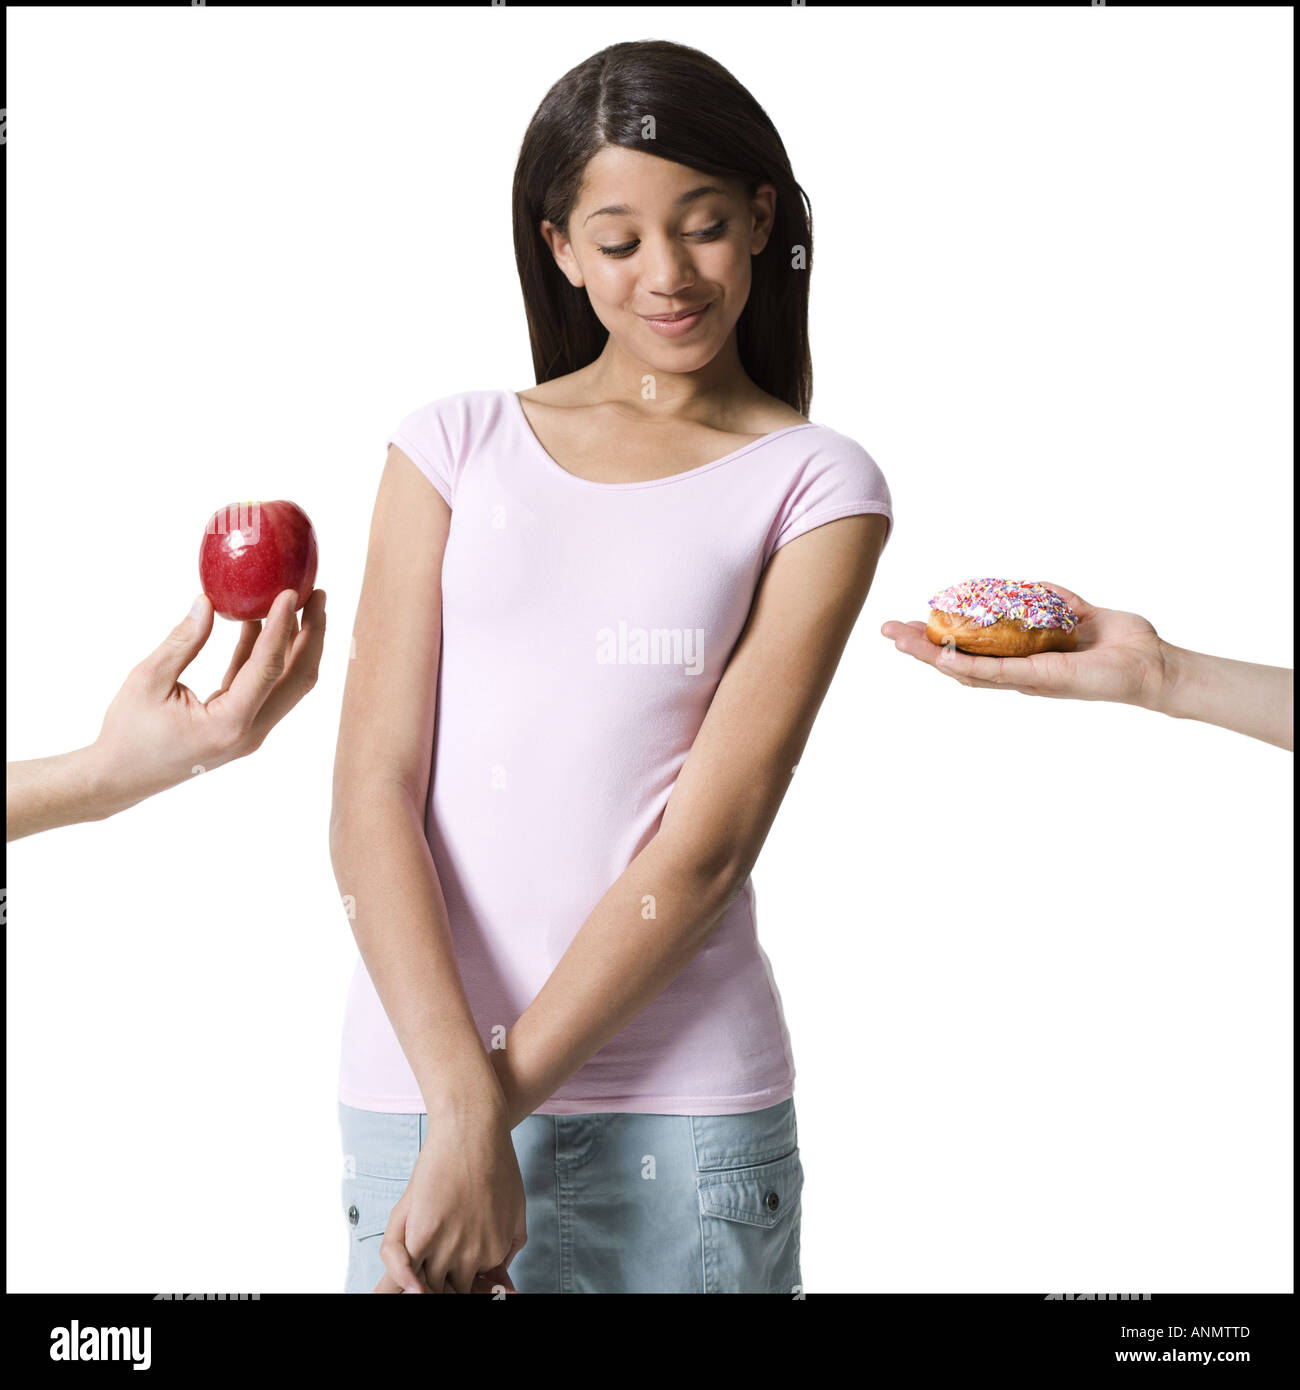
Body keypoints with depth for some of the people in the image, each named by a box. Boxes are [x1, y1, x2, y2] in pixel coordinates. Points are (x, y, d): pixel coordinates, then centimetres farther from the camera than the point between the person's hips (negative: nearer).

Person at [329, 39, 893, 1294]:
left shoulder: (816, 487, 0)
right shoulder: (454, 446, 5)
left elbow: (707, 847, -8)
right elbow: (371, 797, -3)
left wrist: (505, 1099, -12)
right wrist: (460, 1103, -13)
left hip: (685, 1107, -1)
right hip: (415, 1084, 2)